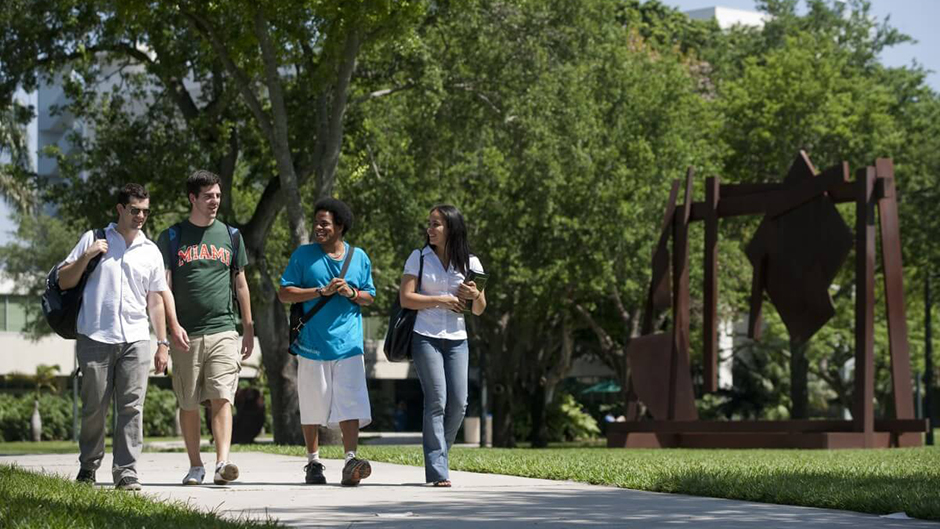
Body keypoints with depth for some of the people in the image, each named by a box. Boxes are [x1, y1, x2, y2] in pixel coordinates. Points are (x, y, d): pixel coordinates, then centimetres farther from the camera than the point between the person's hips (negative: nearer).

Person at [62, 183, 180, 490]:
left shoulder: (150, 252, 15)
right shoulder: (94, 240, 8)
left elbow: (155, 301, 18)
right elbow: (64, 282, 6)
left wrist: (162, 343, 13)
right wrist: (87, 256, -9)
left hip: (135, 340, 2)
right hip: (95, 338, -2)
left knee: (131, 408, -6)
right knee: (94, 407, 1)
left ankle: (126, 472, -6)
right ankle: (88, 467, 16)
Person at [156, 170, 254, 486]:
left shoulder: (230, 236, 12)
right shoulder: (172, 237, 5)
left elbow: (240, 284, 17)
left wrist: (249, 329, 15)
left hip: (223, 331, 1)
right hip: (186, 335, 0)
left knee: (222, 398, -13)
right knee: (188, 404, 5)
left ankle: (222, 464, -22)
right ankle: (195, 467, 15)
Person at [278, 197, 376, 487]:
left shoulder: (359, 257, 10)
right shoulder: (303, 255, 3)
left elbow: (369, 297, 16)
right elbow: (284, 293, -2)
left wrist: (352, 293, -6)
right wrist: (322, 291, -12)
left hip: (348, 343, 1)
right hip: (312, 343, -1)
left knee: (350, 403, -10)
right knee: (312, 408, 6)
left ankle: (350, 463, -13)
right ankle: (313, 463, 16)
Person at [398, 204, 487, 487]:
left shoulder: (470, 262, 8)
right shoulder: (419, 258, 2)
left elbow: (479, 310, 11)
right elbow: (405, 298, -5)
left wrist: (475, 295, -11)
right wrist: (441, 300, -12)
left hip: (456, 339, 3)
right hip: (426, 338, -3)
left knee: (459, 403, -2)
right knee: (436, 401, -10)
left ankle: (436, 457, 18)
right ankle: (437, 471, -9)